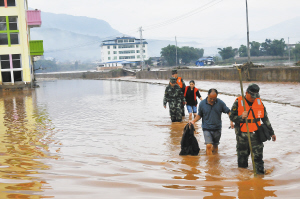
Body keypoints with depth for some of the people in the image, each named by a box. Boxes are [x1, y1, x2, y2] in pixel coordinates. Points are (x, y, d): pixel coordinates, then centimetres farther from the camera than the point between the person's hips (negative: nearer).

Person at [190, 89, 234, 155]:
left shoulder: (220, 103, -6)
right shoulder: (202, 103, -7)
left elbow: (228, 112, 1)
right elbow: (199, 115, 5)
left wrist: (231, 121, -14)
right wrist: (193, 121, -10)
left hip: (217, 128, 2)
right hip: (207, 128, -2)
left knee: (215, 145, 16)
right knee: (209, 145, -15)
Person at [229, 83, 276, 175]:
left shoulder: (259, 102, 5)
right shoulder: (238, 102, -6)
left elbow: (265, 119, 13)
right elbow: (232, 117, -4)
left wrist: (271, 132, 16)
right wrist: (241, 117, -25)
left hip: (255, 133, 2)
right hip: (242, 134, -2)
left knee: (258, 154, -7)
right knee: (242, 155, 8)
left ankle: (260, 172, 1)